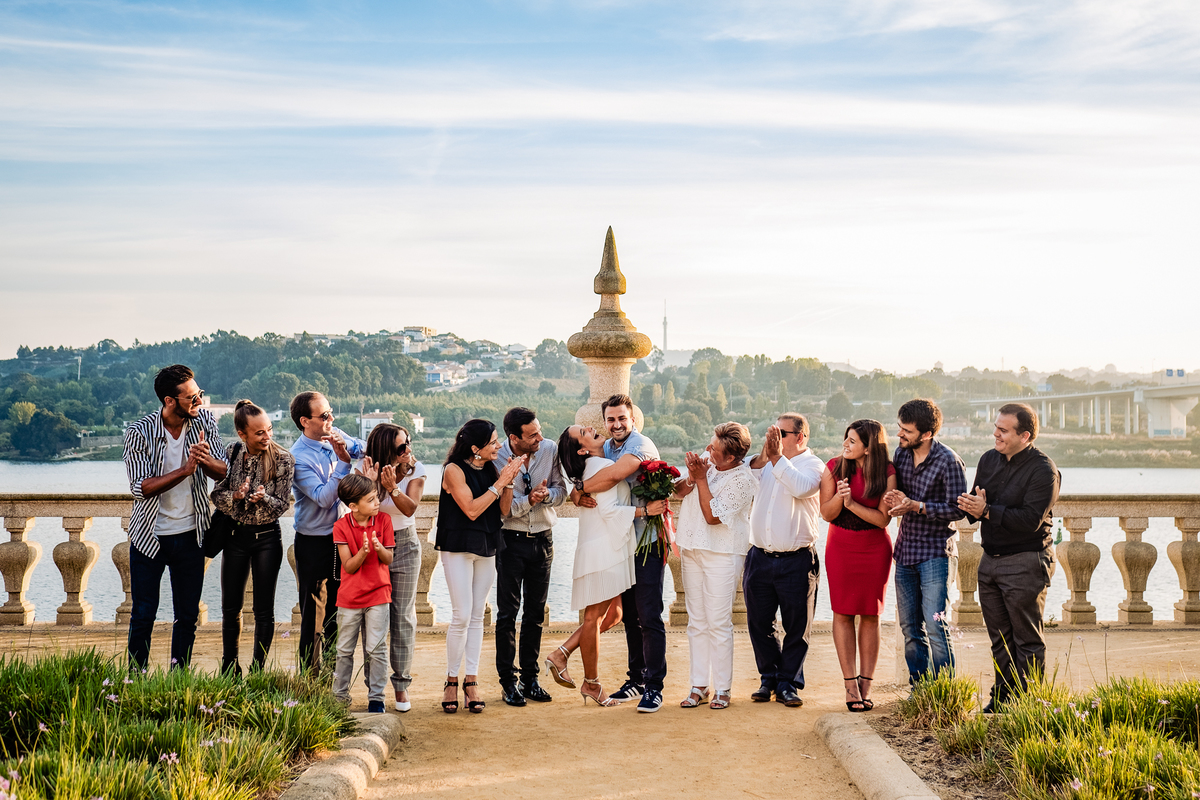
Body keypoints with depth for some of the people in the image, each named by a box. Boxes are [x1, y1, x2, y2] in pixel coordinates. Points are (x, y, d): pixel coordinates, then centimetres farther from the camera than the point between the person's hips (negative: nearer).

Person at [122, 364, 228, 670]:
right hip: (150, 537, -3)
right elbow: (141, 487, -20)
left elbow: (223, 472, -4)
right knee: (143, 615, 3)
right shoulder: (139, 433, -14)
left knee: (188, 615, 10)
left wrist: (207, 460, -26)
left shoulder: (204, 421, -4)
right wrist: (185, 470, -29)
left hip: (190, 536, 3)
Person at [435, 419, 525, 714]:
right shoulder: (454, 470, -10)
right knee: (461, 616, -9)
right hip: (459, 548, -6)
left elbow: (504, 510, 5)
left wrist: (510, 480, -8)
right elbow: (472, 510, -17)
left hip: (487, 548, 6)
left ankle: (471, 681, 11)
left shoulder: (491, 468, 8)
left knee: (477, 616, 7)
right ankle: (451, 681, 3)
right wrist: (500, 483, -16)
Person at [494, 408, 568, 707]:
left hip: (543, 539, 4)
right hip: (510, 539, -4)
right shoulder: (496, 458, -16)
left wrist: (547, 494, -19)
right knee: (508, 612, 0)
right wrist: (529, 500, -28)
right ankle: (508, 681, 7)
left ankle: (530, 678, 17)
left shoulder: (549, 449, -5)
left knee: (536, 612, 9)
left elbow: (561, 490, 1)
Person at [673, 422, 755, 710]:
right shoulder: (705, 459, 4)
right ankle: (699, 685, 14)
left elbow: (713, 515, -18)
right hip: (692, 549, 6)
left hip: (721, 554, -6)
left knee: (718, 623, -5)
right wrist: (692, 476, -10)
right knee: (696, 622, 8)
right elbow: (679, 491, 10)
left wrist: (701, 478, -17)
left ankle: (722, 688, 4)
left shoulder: (742, 480, -15)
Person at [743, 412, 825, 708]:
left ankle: (788, 683, 14)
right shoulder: (766, 463, 14)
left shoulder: (813, 465, -1)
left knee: (797, 626, 2)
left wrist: (777, 457, -19)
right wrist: (762, 456, -8)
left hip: (796, 561, -4)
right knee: (759, 623, 8)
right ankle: (768, 678, 23)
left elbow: (802, 488, -21)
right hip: (760, 558, 4)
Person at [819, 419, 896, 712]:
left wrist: (852, 503, -21)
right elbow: (826, 514, -3)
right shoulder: (834, 468, -4)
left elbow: (883, 518, -11)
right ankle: (851, 686, 3)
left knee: (870, 615, 2)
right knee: (843, 614, -2)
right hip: (840, 546, 1)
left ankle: (866, 685, 8)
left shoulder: (886, 473, -8)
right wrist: (839, 496, -22)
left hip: (875, 548, -1)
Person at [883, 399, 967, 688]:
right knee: (910, 627, 9)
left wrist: (915, 506, -20)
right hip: (905, 551, 7)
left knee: (935, 625, -10)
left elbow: (957, 510, -15)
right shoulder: (901, 454, 8)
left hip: (935, 552, -7)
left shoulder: (948, 461, -12)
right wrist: (890, 500, -3)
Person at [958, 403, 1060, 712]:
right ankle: (1002, 696, 21)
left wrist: (988, 511, -24)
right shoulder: (989, 460, 9)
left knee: (1027, 640, 0)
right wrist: (972, 507, -12)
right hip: (990, 560, 7)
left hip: (1025, 563, -7)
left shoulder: (1043, 470, -13)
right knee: (1000, 637, 13)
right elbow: (976, 508, 12)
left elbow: (1031, 520, -21)